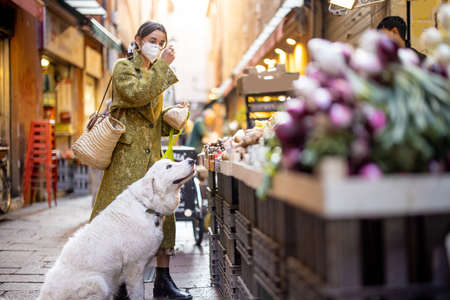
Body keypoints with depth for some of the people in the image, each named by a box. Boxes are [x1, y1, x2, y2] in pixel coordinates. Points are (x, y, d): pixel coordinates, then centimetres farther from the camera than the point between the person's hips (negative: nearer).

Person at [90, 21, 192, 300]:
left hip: (152, 153, 7)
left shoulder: (157, 73, 23)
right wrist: (162, 65, -15)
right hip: (127, 152, -7)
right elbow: (135, 94, -19)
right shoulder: (123, 67, 2)